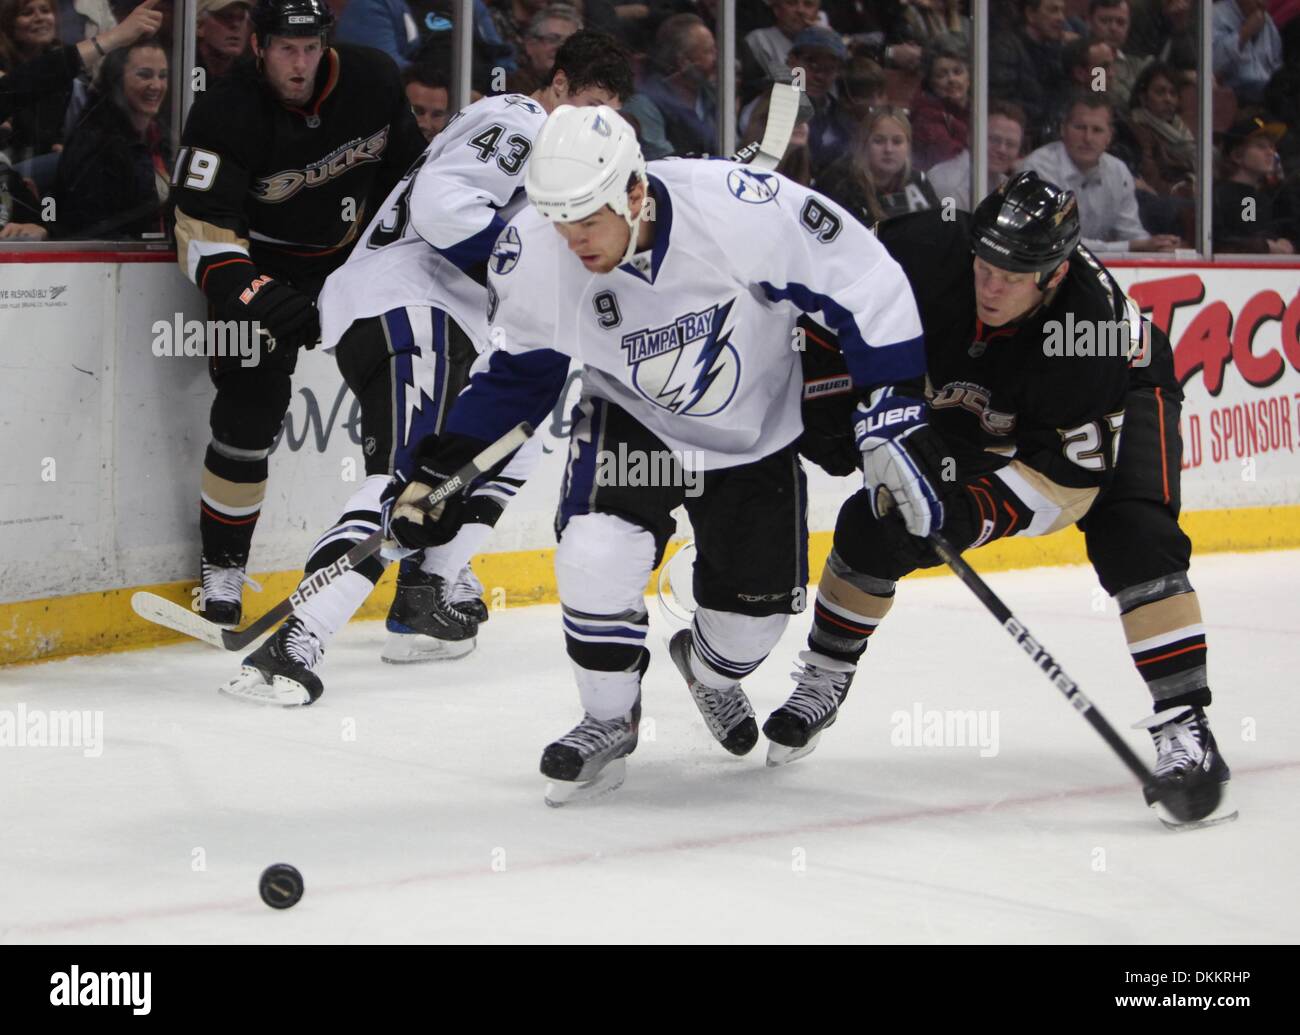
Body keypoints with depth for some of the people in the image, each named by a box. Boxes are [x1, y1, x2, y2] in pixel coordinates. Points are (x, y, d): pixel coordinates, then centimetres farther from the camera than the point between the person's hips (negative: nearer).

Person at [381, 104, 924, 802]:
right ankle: (609, 723, 0)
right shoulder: (532, 256, -24)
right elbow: (515, 374, -5)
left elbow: (861, 280, -24)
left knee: (757, 602, 5)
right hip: (632, 419, 0)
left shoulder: (741, 209, -36)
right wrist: (439, 472, -9)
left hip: (756, 430, 0)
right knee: (597, 554, -24)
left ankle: (709, 669, 43)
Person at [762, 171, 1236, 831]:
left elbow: (1067, 478, -37)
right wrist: (882, 399, -21)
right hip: (976, 403, 4)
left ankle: (1184, 729, -24)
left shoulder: (1088, 324, -41)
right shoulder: (928, 253, -33)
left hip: (1117, 402, -4)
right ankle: (823, 681, 19)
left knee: (1133, 540, -28)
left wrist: (966, 515, -45)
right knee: (873, 525, -4)